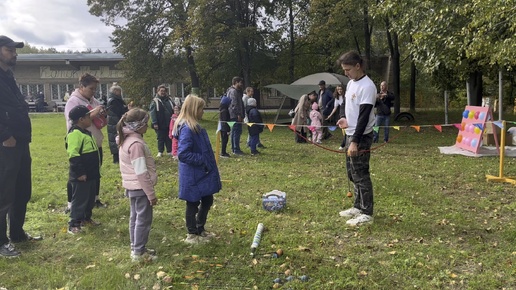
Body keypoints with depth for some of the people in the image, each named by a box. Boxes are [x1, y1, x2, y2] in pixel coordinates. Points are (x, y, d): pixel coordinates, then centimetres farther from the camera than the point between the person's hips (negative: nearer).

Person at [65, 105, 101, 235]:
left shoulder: (85, 132, 14)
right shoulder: (75, 134, -18)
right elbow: (73, 156, -24)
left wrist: (96, 169, 24)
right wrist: (80, 173, -23)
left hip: (91, 174, 10)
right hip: (81, 176, -10)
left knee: (90, 198, 19)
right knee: (79, 199, -2)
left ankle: (86, 218, 34)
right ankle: (74, 224, 6)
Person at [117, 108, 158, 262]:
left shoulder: (127, 140, 9)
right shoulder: (136, 144, -22)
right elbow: (142, 173, -23)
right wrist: (151, 194, -18)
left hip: (132, 187, 10)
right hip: (140, 188, -10)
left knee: (136, 217, 18)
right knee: (144, 219, 1)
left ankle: (136, 248, 29)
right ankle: (139, 252, 11)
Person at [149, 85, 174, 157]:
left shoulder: (169, 100, 9)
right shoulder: (155, 101, -5)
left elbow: (173, 110, 14)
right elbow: (152, 113, -10)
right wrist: (154, 123, -17)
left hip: (169, 124, 4)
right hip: (160, 125, -3)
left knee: (169, 138, 9)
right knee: (160, 138, 6)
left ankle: (169, 151, 19)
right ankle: (160, 152, 16)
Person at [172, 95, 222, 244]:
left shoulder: (195, 127, 9)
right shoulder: (187, 129, -22)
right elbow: (183, 154, -28)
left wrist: (207, 163, 14)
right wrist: (202, 160, -21)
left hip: (202, 173, 10)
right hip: (193, 175, -10)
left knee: (207, 200, 19)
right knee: (193, 204, 6)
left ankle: (200, 229, 35)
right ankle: (192, 235, 23)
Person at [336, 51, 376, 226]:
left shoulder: (367, 87, -18)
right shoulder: (351, 83, 12)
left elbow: (364, 116, -23)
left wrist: (355, 141, -25)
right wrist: (348, 120, 5)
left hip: (361, 137, -10)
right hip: (351, 134, 10)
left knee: (361, 175, -5)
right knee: (353, 174, 16)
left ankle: (367, 213, 5)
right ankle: (358, 207, 27)